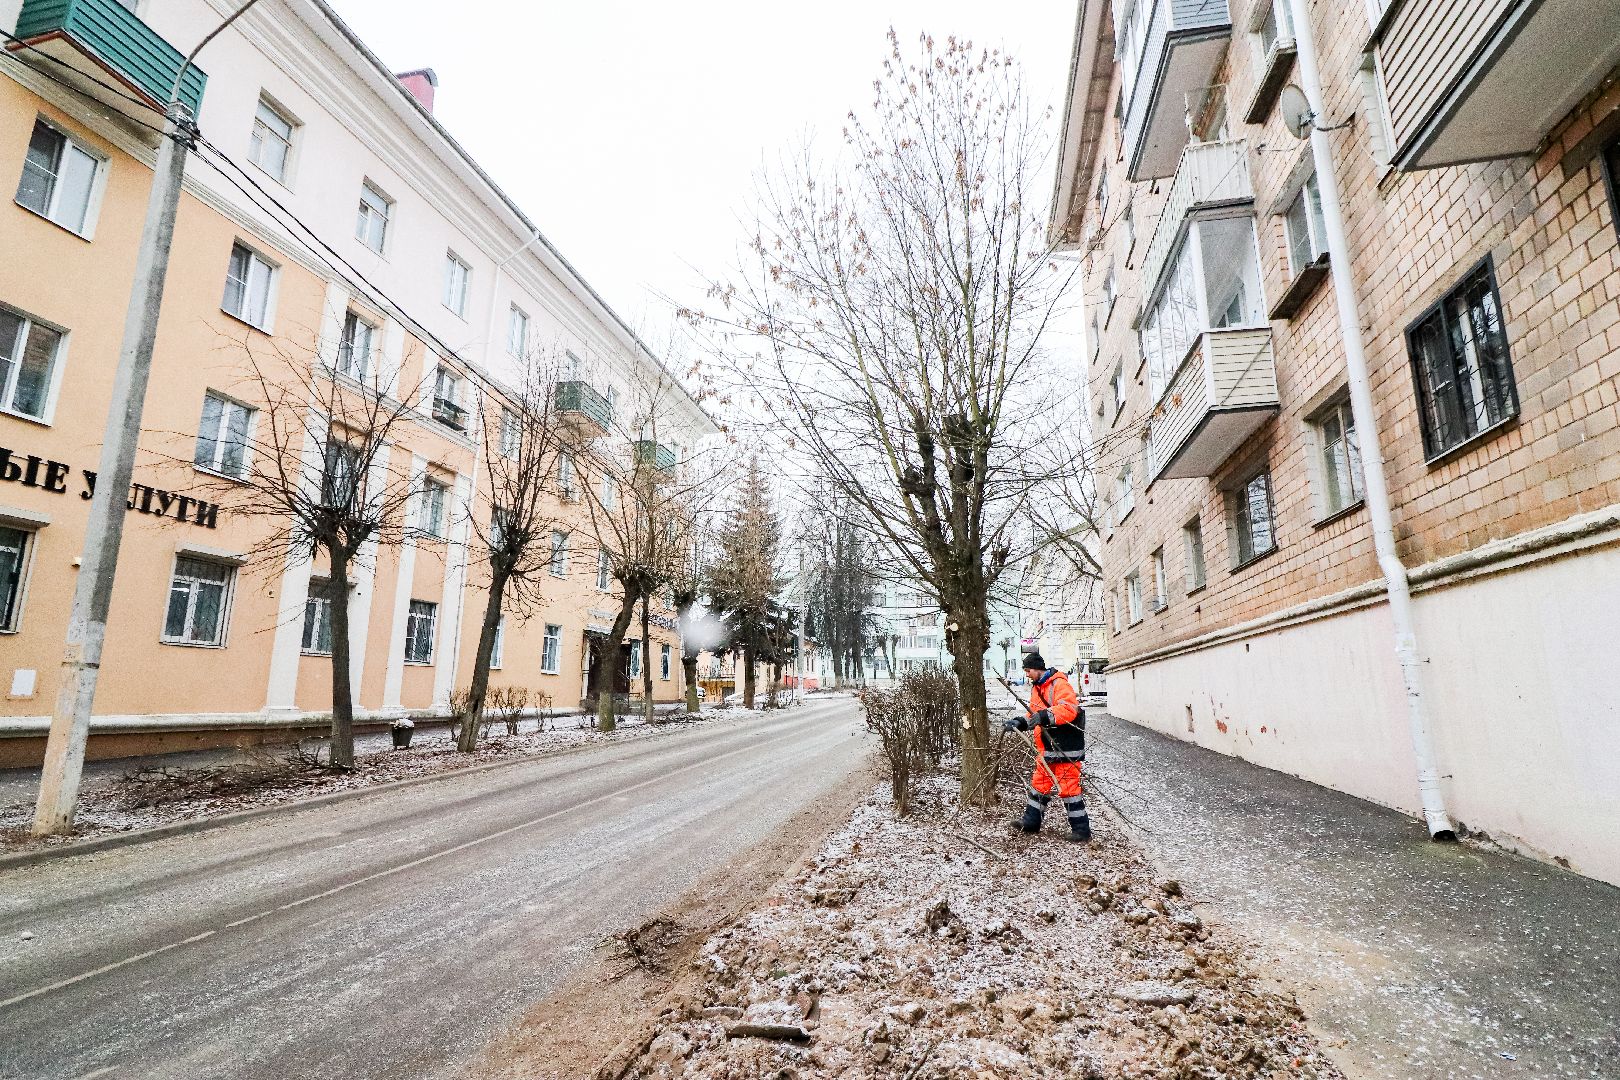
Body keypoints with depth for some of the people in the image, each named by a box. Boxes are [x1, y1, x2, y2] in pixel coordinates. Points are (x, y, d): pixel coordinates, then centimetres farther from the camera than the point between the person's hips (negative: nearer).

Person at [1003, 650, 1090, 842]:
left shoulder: (1059, 684, -16)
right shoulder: (1036, 687, 15)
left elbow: (1069, 709, -29)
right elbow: (1034, 714, 19)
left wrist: (1045, 716, -38)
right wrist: (1019, 722, 4)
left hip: (1065, 746, -10)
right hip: (1047, 747, 10)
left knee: (1068, 787, -4)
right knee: (1039, 783, 16)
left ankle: (1081, 829, 8)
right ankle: (1031, 821, 28)